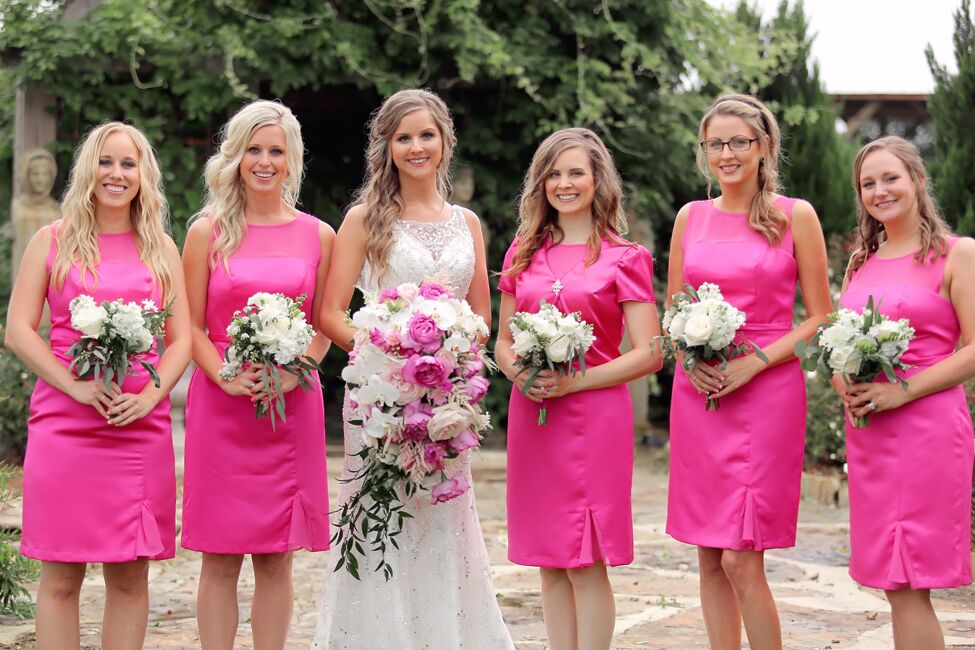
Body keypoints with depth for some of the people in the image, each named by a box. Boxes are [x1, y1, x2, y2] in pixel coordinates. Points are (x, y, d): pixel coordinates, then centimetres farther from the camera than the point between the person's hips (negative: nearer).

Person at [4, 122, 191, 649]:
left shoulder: (160, 249, 13)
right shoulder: (52, 241, 7)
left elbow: (181, 338, 9)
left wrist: (149, 396, -9)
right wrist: (76, 386, -13)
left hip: (140, 425, 2)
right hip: (64, 424, -2)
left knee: (130, 578, 3)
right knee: (60, 578, -2)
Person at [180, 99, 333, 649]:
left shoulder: (319, 236, 7)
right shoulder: (208, 231, 4)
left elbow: (323, 328, 9)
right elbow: (191, 325, 3)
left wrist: (291, 374, -9)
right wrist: (226, 376, -13)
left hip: (292, 407, 1)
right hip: (220, 406, -1)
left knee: (277, 558, 4)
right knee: (220, 557, 0)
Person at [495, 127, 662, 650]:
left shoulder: (624, 258, -1)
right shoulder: (522, 254, 13)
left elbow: (649, 354, -6)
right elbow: (502, 342, 16)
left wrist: (574, 381, -15)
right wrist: (517, 372, -6)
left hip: (594, 416, -4)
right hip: (531, 417, 4)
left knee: (585, 564, -5)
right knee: (550, 564, 7)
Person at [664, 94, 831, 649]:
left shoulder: (795, 216, 0)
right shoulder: (691, 218, 10)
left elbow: (821, 316, -1)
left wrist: (752, 363, -12)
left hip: (766, 392, -4)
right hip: (697, 394, 4)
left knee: (741, 558, -9)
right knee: (710, 559, 6)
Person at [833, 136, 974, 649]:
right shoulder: (860, 264, 16)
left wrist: (902, 391, -17)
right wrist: (845, 387, -2)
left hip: (926, 425, -6)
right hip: (865, 430, 6)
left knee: (907, 586, -8)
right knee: (897, 585, 7)